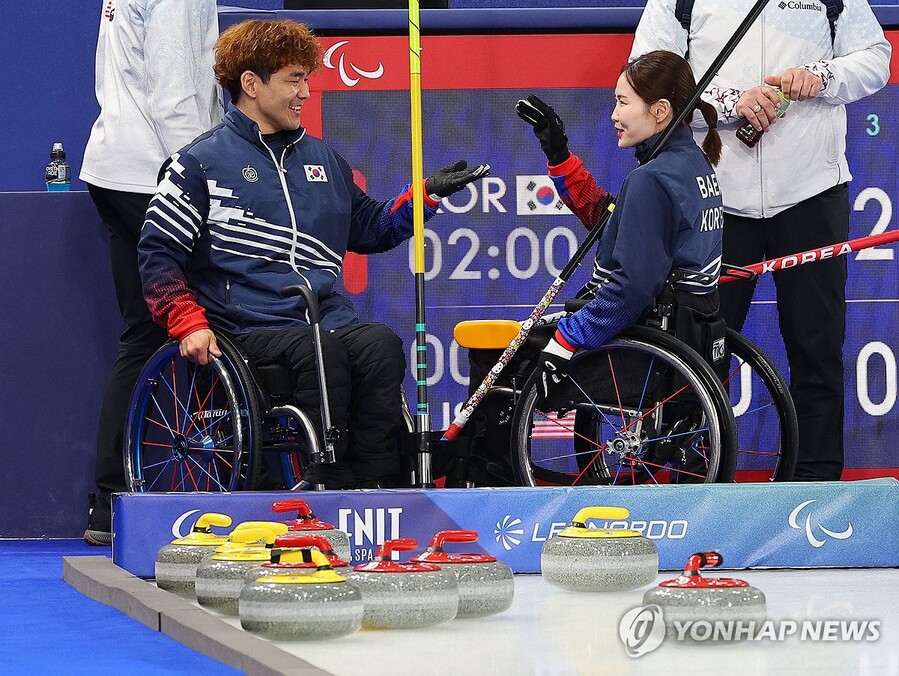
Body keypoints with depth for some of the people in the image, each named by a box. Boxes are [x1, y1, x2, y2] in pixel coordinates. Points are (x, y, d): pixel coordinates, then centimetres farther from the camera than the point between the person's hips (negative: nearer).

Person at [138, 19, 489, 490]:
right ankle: (330, 486, -34)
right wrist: (188, 323, -10)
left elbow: (369, 228, 34)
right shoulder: (202, 163, 7)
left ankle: (375, 490, -30)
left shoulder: (322, 159, 25)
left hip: (332, 321, 5)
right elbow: (158, 252, 3)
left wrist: (427, 195, 21)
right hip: (254, 330, -5)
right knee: (318, 350, -36)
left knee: (382, 345, -28)